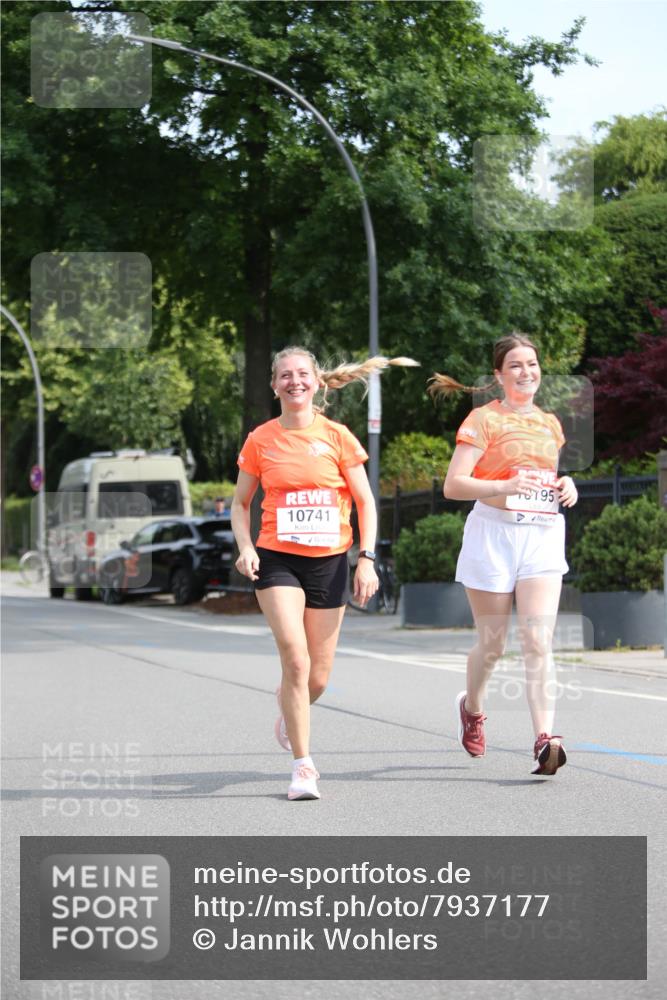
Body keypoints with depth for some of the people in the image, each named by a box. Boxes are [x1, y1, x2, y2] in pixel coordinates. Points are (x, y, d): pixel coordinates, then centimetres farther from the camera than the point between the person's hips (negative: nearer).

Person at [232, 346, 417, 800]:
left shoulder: (337, 436, 1)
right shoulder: (260, 440, 1)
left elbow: (365, 502, 5)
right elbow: (241, 503, 10)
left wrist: (367, 558, -5)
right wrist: (245, 547, -7)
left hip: (329, 562, 1)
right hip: (277, 559, -1)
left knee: (318, 677, 6)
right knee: (296, 660, -18)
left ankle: (289, 719, 41)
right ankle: (303, 766, -9)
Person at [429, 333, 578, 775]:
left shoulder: (550, 424, 15)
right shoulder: (484, 418, -2)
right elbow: (453, 485, -9)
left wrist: (567, 487, 7)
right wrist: (504, 487, -23)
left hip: (543, 536, 3)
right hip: (494, 533, -3)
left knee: (539, 640, -11)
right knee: (492, 644, 6)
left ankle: (545, 741, -19)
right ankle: (472, 707, 36)